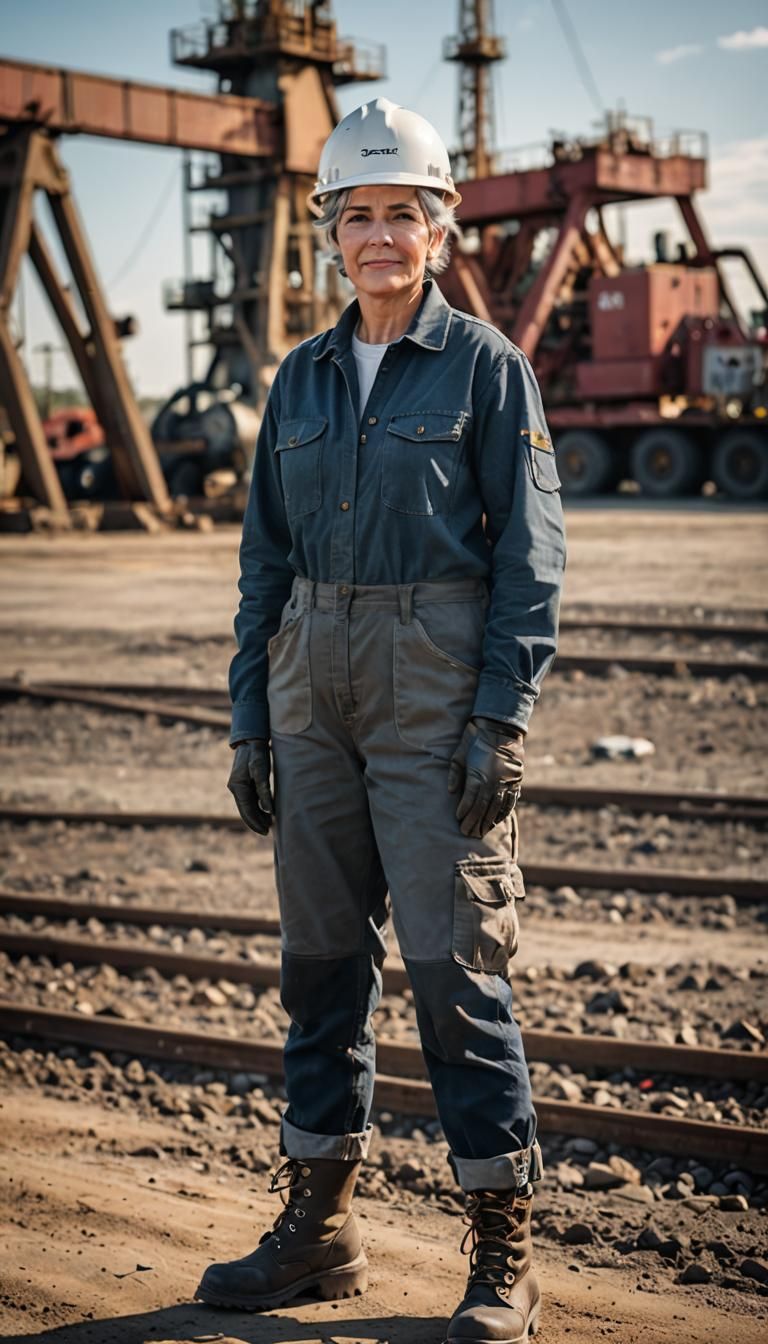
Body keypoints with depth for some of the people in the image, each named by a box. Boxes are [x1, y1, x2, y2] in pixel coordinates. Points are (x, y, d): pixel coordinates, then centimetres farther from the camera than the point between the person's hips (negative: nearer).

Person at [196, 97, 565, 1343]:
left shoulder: (485, 366, -2)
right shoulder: (303, 377, 13)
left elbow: (530, 553, -6)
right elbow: (267, 552, 15)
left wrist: (502, 721, -13)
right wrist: (249, 715, 9)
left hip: (433, 681, -5)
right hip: (313, 679, 5)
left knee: (455, 963, -5)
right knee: (320, 955, 10)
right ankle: (319, 1224, 22)